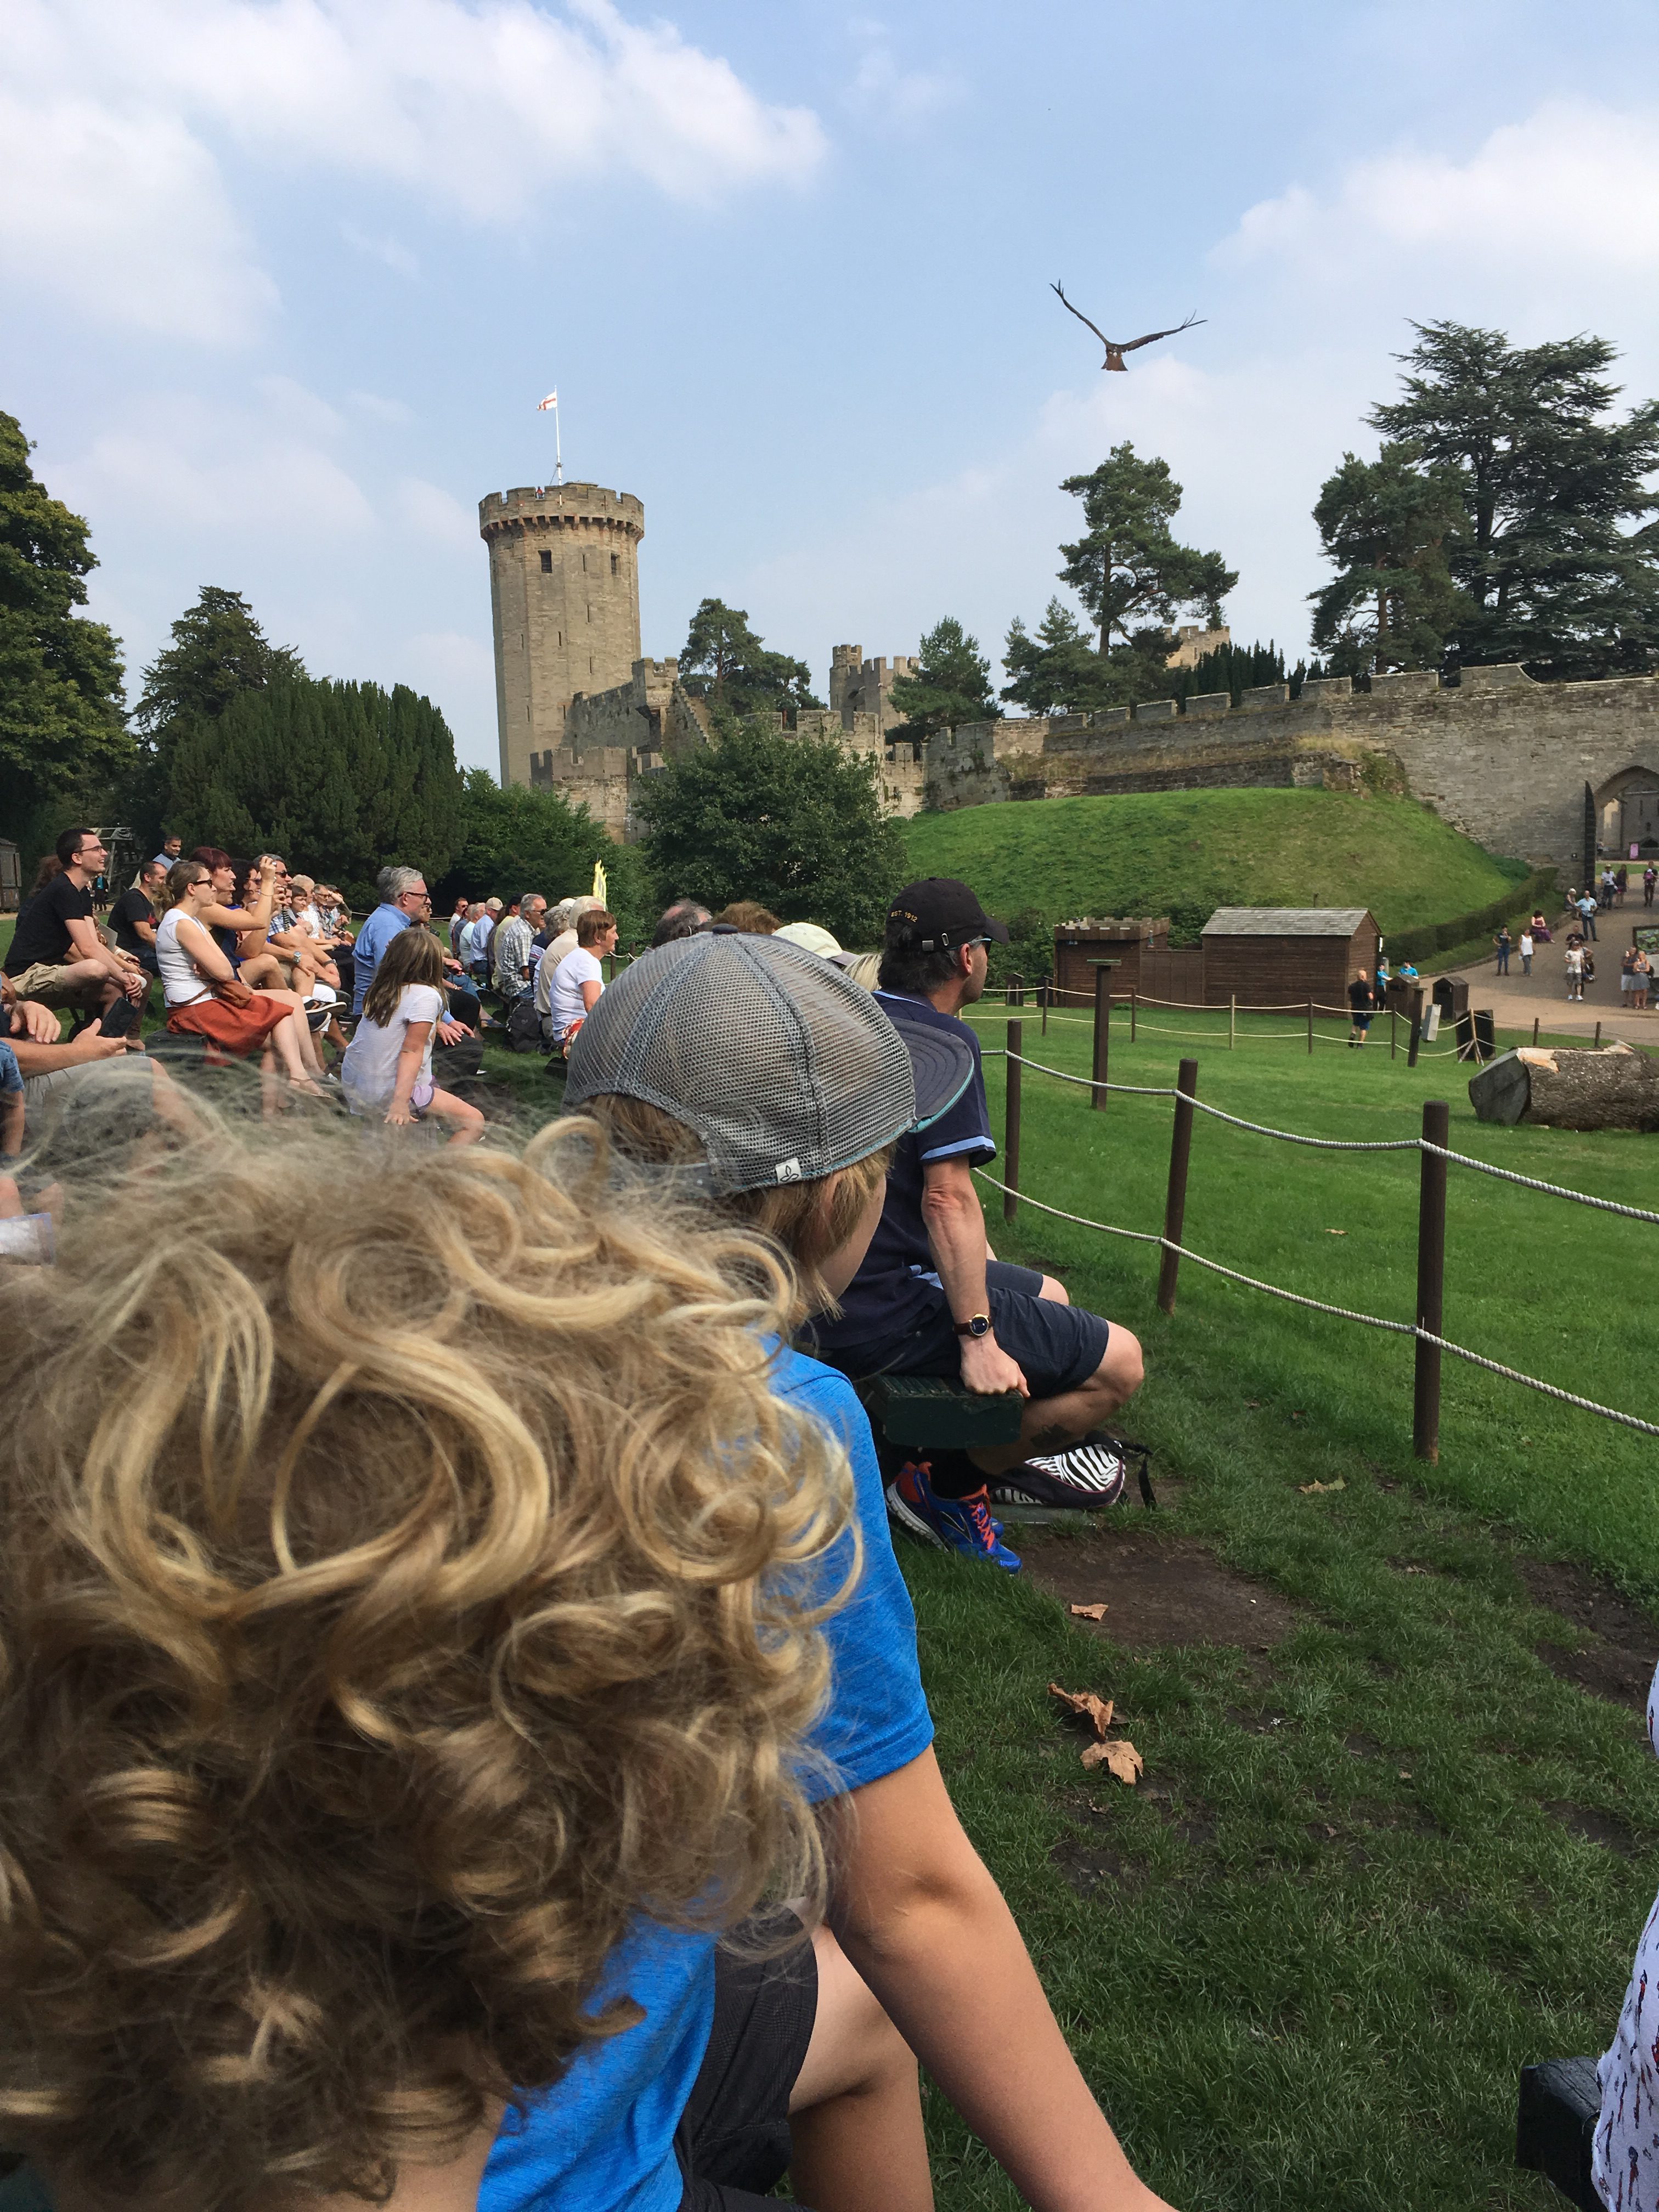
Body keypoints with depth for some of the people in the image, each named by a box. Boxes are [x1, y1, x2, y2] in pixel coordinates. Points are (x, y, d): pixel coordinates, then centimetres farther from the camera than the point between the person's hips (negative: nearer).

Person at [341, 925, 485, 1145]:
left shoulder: (380, 990, 5)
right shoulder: (426, 995, -14)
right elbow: (412, 1050, -20)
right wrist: (400, 1102, -25)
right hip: (387, 1093, -8)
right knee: (474, 1122, -3)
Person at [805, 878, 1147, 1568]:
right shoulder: (943, 1041, -17)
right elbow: (947, 1198, -24)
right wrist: (977, 1338, -22)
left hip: (838, 1286, 10)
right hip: (893, 1311, -10)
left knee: (1048, 1295, 26)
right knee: (1119, 1361, -6)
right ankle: (948, 1482, 6)